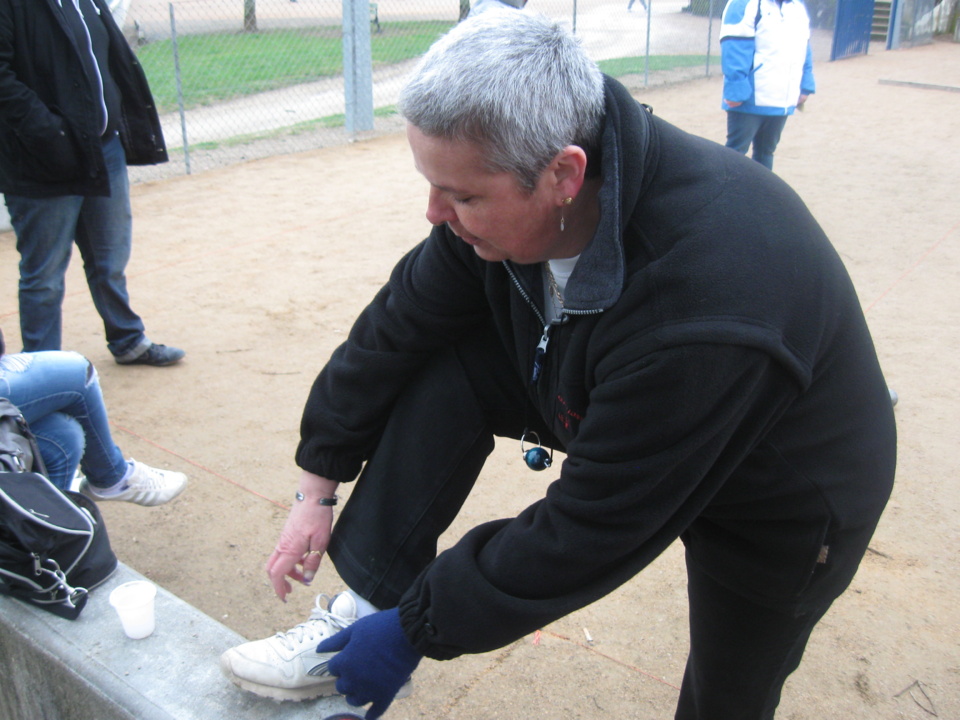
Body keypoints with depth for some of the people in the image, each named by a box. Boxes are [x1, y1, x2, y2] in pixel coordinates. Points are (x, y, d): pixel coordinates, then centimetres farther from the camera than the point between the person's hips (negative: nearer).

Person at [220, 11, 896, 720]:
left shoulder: (704, 318, -43)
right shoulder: (506, 187, -22)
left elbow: (588, 533, -34)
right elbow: (399, 325, -11)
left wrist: (415, 629, -23)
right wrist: (317, 488, -5)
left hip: (779, 498, -4)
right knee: (444, 359, -14)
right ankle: (365, 611, -8)